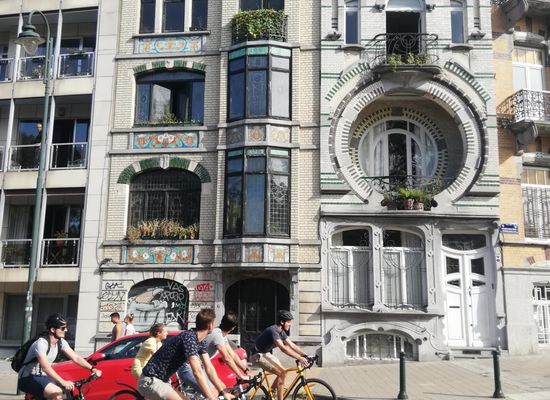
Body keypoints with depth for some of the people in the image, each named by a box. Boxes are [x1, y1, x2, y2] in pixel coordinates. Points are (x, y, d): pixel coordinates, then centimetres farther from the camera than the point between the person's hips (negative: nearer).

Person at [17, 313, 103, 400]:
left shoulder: (61, 342, -1)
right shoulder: (41, 343, -25)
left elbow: (76, 358, -4)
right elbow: (45, 367, -36)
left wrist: (92, 369, -18)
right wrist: (63, 382, -45)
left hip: (42, 376, 8)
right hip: (28, 378, -8)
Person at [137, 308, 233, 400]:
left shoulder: (199, 342, 4)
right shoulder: (189, 338, -26)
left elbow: (209, 369, 4)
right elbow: (197, 372, -33)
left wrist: (223, 392, -1)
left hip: (162, 380, 10)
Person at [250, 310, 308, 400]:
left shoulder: (281, 332, 3)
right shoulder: (273, 330, -27)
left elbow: (292, 345, 4)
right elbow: (283, 348, -36)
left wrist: (305, 355, -6)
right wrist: (299, 358, -38)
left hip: (266, 353, 10)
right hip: (258, 355, -10)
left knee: (283, 371, 5)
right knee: (281, 373, -17)